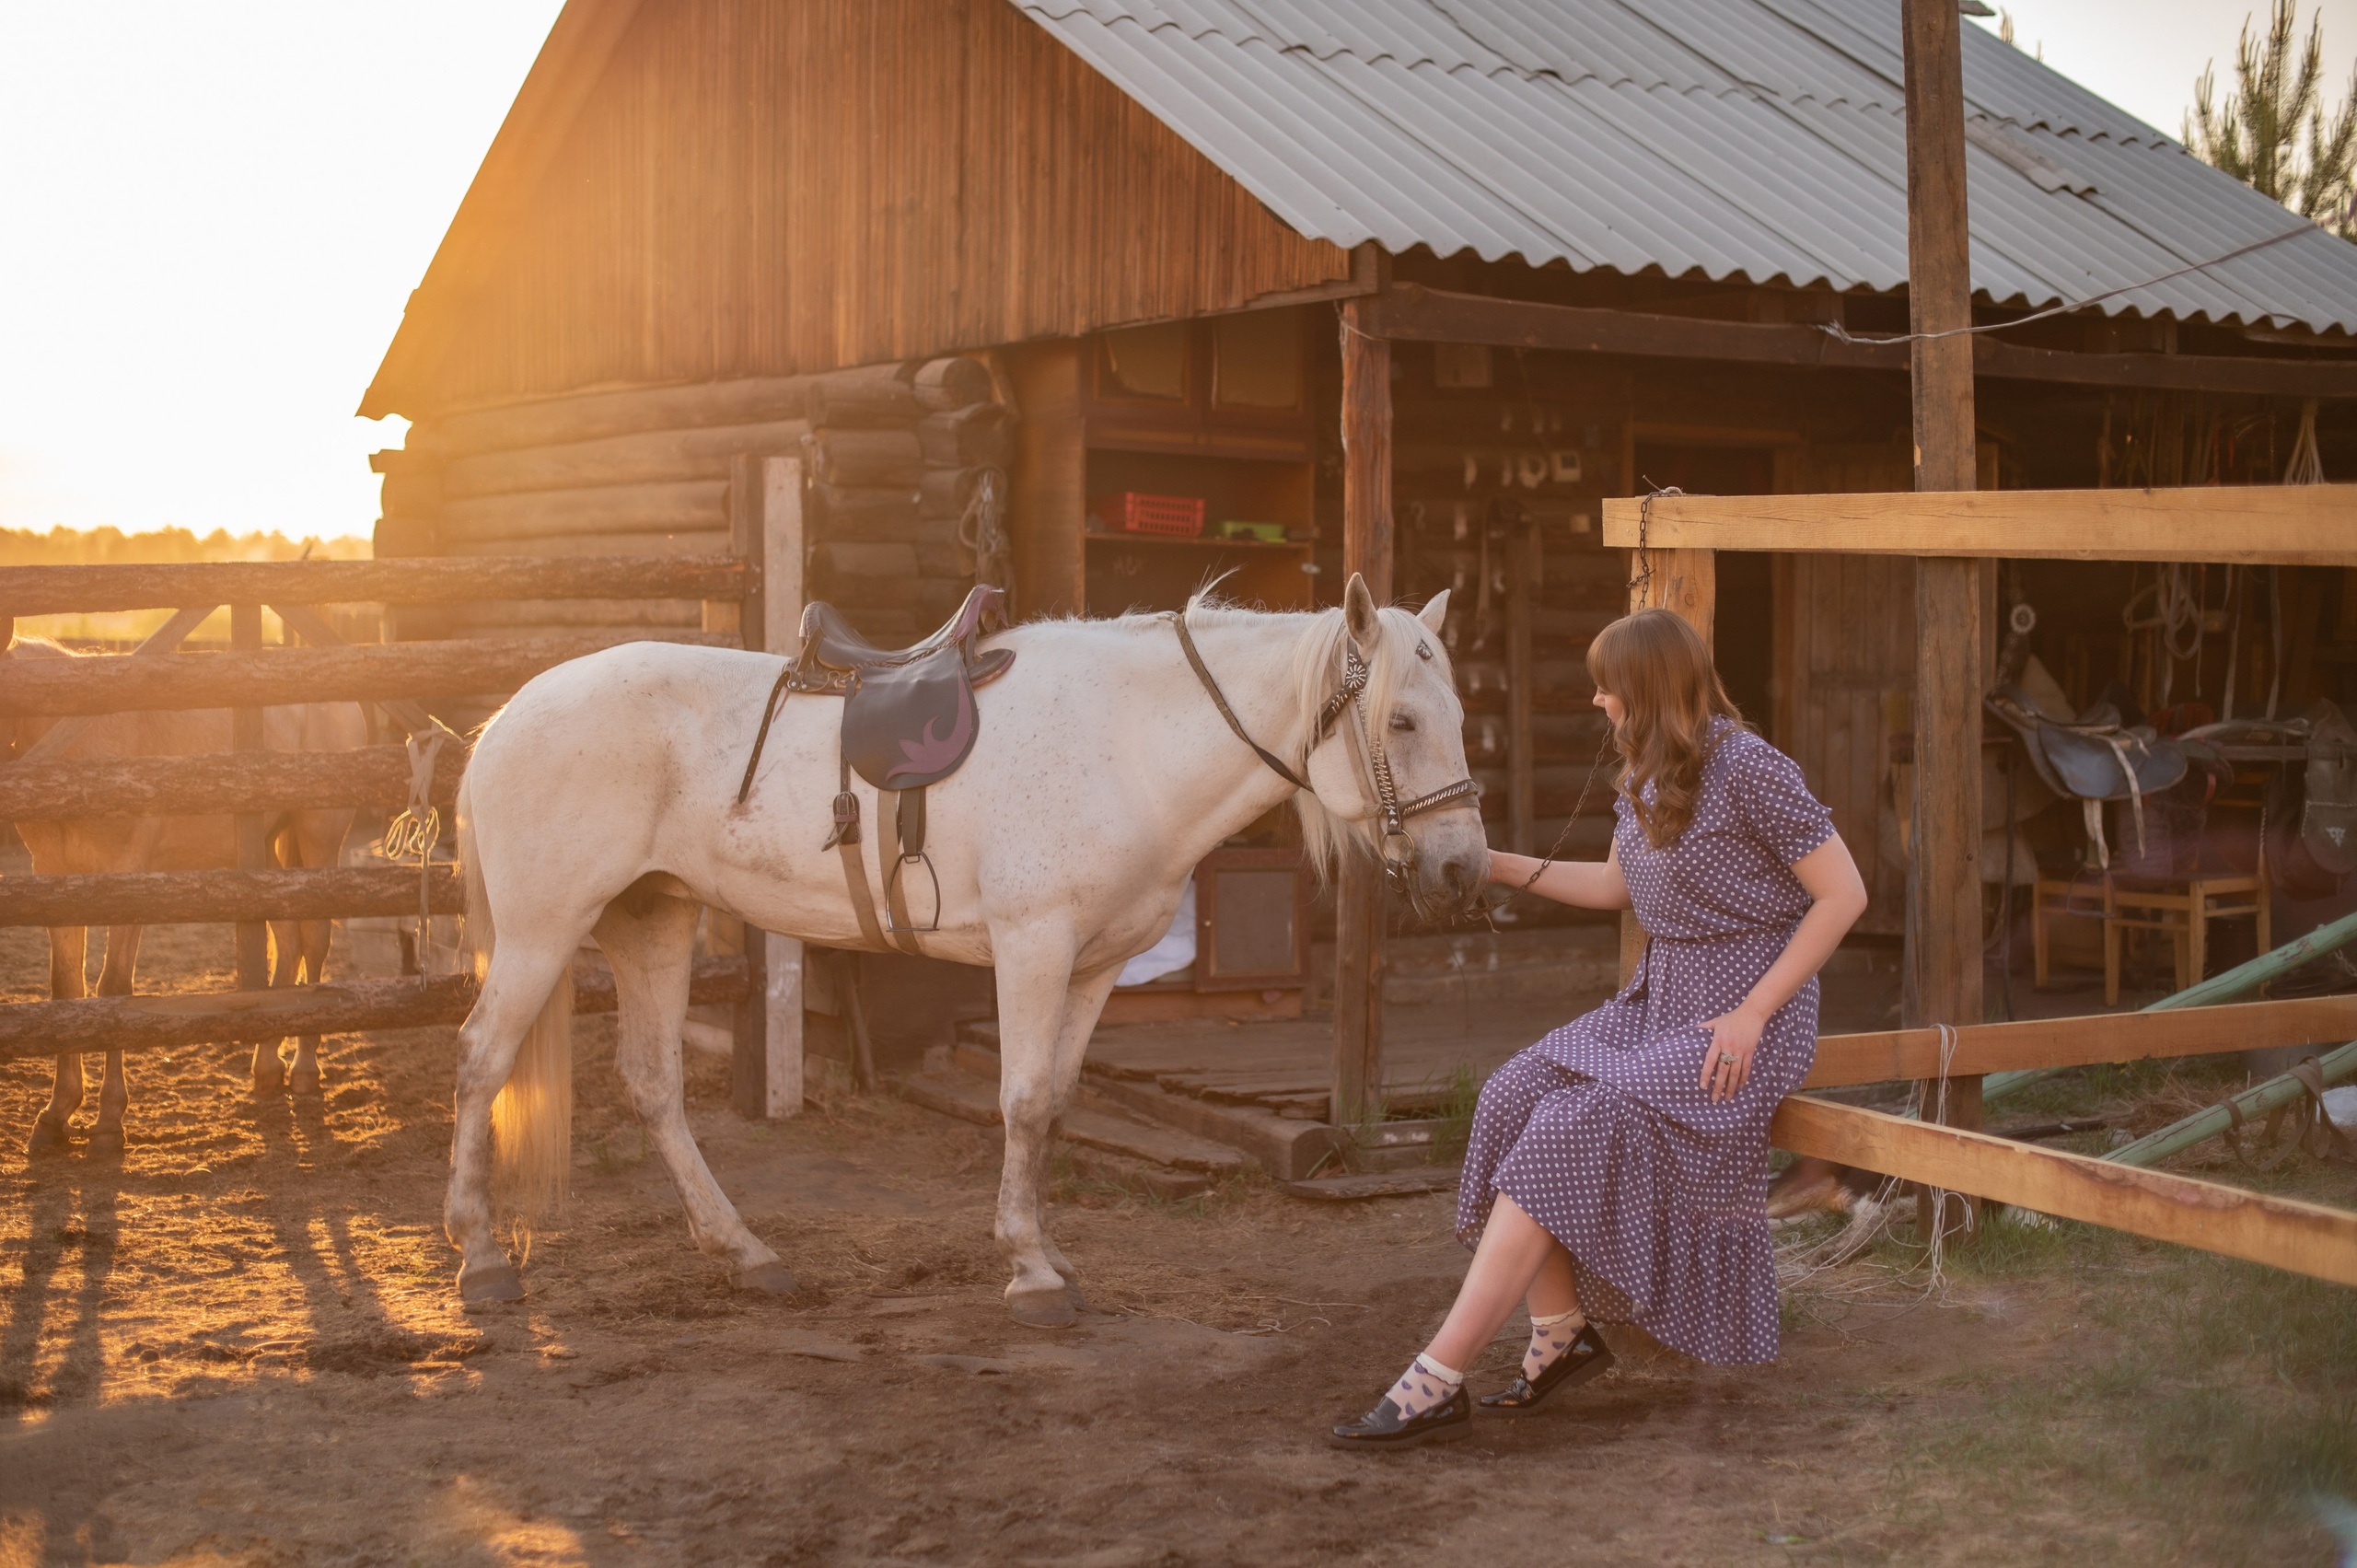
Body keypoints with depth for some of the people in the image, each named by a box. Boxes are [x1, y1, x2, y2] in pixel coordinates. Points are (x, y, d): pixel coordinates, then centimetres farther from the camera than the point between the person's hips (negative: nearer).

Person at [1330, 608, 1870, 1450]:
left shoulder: (1748, 768, -15)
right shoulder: (1645, 776, 11)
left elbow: (1844, 893, -15)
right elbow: (1615, 885, 25)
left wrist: (1753, 1013, -18)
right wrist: (1499, 864, 15)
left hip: (1746, 1014, -8)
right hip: (1659, 1000, 8)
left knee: (1569, 1131, -24)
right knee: (1514, 1097, -15)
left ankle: (1438, 1380, -25)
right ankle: (1561, 1331, -6)